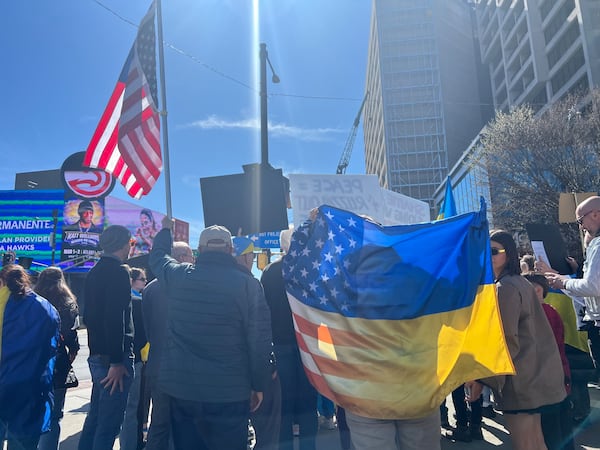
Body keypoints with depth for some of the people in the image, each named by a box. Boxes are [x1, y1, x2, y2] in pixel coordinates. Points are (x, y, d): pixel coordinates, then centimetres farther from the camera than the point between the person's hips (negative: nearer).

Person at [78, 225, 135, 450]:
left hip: (97, 355, 9)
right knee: (109, 424, 0)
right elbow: (115, 320, -23)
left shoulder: (94, 272, 13)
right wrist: (117, 361, -20)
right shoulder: (119, 272, -16)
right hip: (113, 357, -9)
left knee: (96, 416, 20)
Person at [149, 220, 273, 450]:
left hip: (180, 389, 3)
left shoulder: (177, 276, -3)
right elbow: (260, 340, -11)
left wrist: (166, 230, 41)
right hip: (229, 393, -3)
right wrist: (258, 385, 0)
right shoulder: (247, 284, -12)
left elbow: (158, 256, 21)